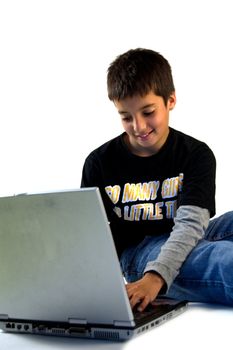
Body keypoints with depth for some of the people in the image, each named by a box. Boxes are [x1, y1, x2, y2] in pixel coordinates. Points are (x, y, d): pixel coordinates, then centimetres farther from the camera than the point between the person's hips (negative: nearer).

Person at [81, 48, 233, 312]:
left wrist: (155, 277, -35)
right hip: (134, 253, -2)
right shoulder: (99, 163, 0)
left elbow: (190, 223, -18)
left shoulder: (197, 155, -4)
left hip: (184, 245, 2)